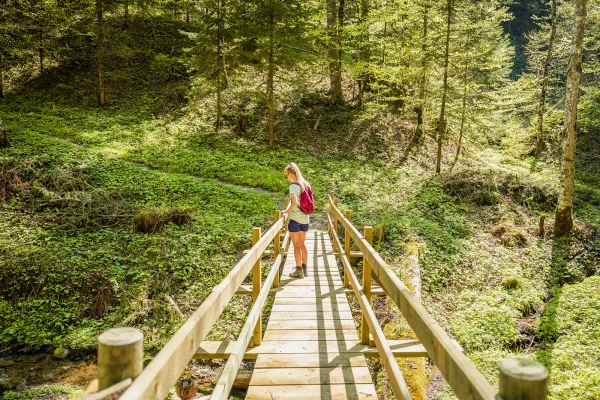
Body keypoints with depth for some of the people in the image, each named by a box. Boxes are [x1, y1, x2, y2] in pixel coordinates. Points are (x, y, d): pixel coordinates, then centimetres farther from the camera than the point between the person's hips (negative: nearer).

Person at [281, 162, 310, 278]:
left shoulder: (293, 186, -15)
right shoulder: (306, 184, 7)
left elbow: (294, 203, -27)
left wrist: (286, 211, -12)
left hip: (295, 219, -7)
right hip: (305, 219, 7)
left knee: (296, 245, 3)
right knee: (302, 244, 18)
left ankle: (299, 270, 9)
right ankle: (304, 268, 23)